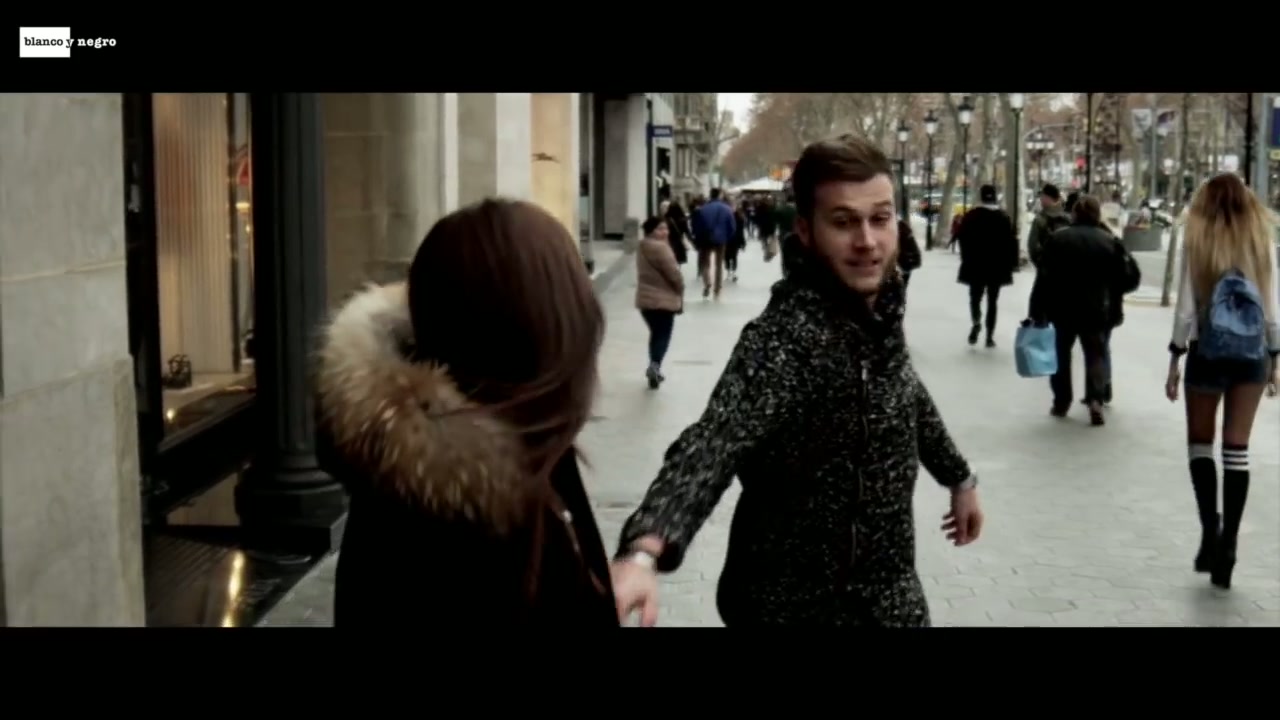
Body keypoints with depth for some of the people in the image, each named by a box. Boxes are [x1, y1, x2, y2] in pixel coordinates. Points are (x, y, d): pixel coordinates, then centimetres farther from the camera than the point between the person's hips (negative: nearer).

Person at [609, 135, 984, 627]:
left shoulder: (879, 306, -3)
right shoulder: (785, 338, -27)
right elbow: (713, 444, -43)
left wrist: (958, 476, 28)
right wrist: (644, 549, -58)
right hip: (802, 605, -7)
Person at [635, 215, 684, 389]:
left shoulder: (643, 247, 12)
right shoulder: (660, 248, -19)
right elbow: (673, 273, -18)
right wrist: (680, 288, 0)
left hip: (645, 298, 9)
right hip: (663, 299, -9)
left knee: (656, 333, 19)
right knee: (663, 335, -5)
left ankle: (654, 368, 23)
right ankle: (654, 365, -24)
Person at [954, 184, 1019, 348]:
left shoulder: (971, 215, -6)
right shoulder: (1004, 216, -1)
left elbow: (962, 238, -7)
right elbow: (1011, 241, -3)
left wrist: (967, 259, 3)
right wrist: (1011, 263, 4)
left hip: (975, 265, -1)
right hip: (997, 265, 1)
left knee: (975, 297, 11)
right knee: (992, 301, 8)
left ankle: (976, 322, -19)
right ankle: (990, 336, 4)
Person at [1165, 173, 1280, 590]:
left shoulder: (1198, 239, -3)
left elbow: (1186, 308, -6)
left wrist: (1175, 359, 1)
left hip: (1208, 352, -2)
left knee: (1200, 443, 12)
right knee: (1237, 449, 6)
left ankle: (1209, 529, -3)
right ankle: (1227, 541, 5)